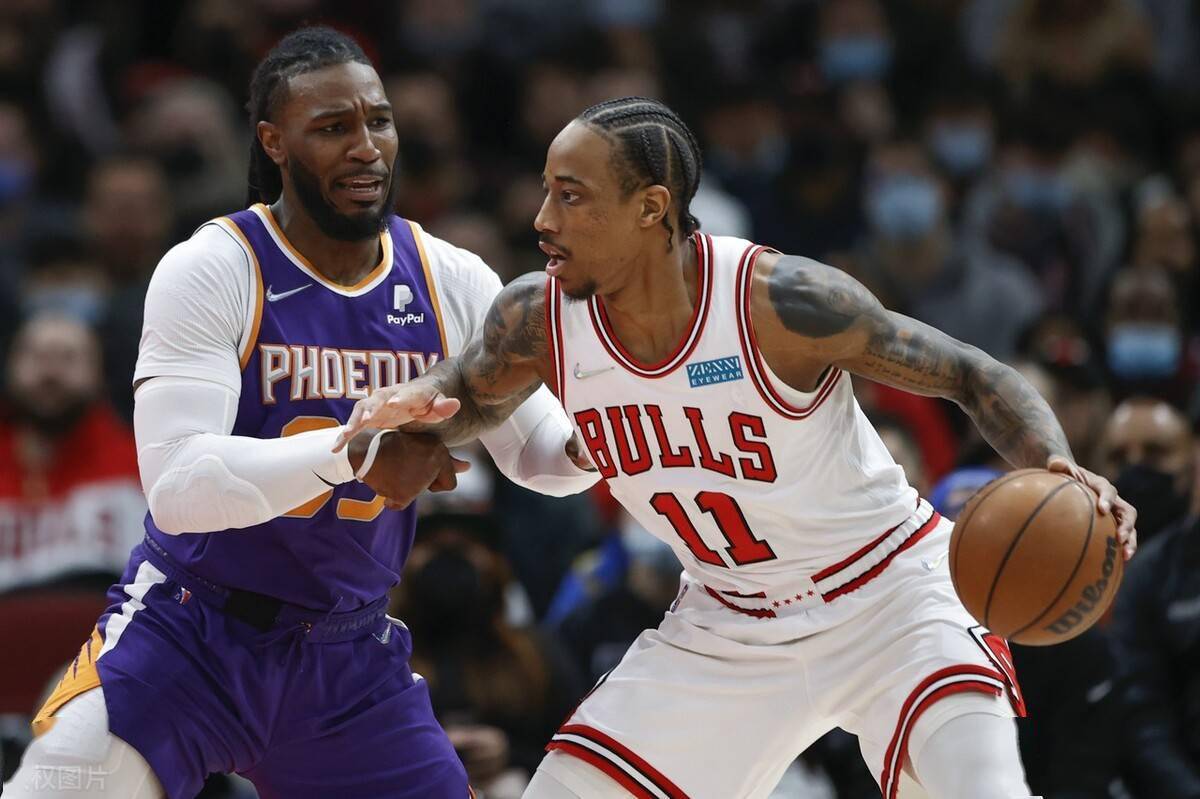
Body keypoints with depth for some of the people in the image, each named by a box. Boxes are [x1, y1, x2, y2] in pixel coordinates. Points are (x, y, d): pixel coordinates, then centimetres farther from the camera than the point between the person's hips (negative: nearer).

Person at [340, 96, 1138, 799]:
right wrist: (412, 406, -14)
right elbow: (470, 396, 11)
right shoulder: (538, 318, -12)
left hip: (886, 595, -5)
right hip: (723, 627, 5)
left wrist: (1056, 469, -36)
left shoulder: (780, 301, -26)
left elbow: (974, 376, -16)